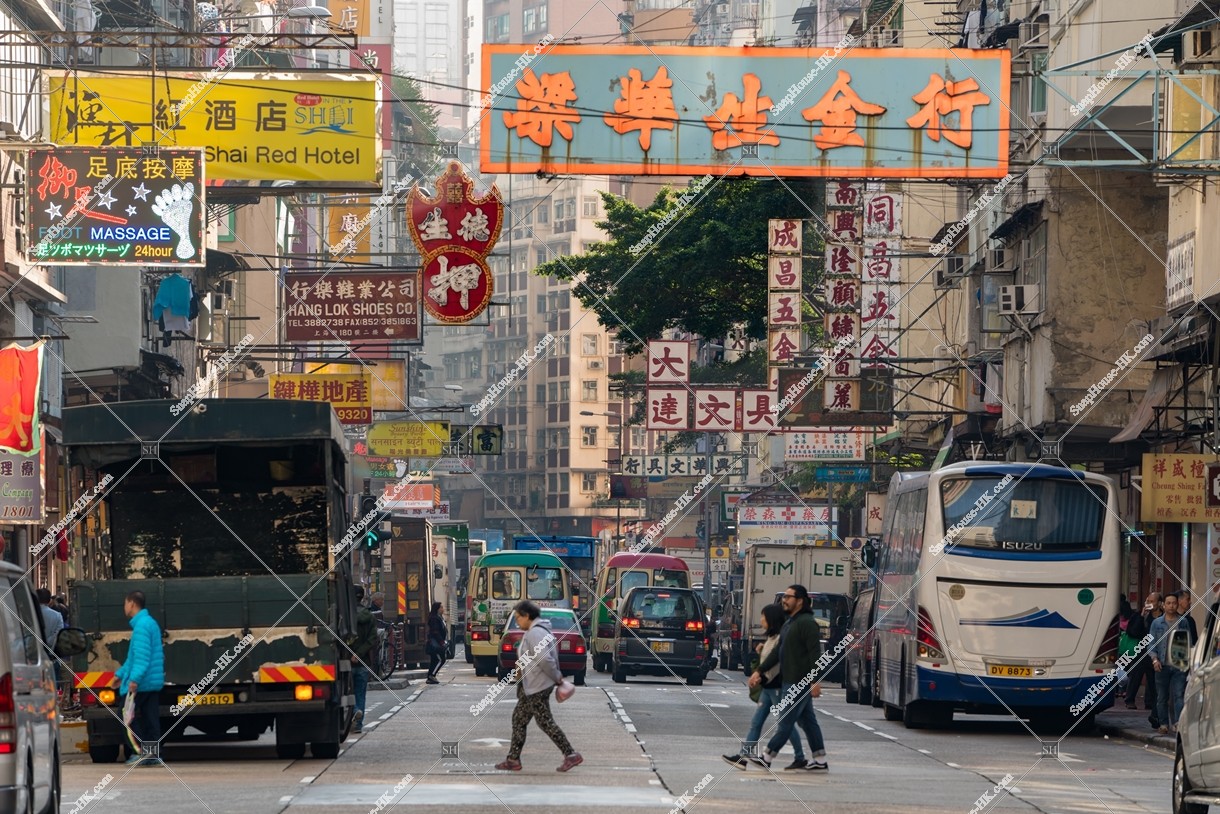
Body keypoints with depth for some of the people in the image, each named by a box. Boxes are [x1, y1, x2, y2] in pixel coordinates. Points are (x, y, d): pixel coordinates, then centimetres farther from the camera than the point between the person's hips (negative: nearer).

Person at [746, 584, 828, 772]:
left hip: (799, 683, -10)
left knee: (786, 720, -4)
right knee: (807, 721, 11)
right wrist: (759, 671, 16)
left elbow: (815, 653, -21)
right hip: (790, 681, 10)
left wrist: (815, 681, -26)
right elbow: (778, 651, 21)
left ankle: (767, 758, -2)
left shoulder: (807, 623, -14)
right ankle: (820, 761, 15)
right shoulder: (788, 624, 17)